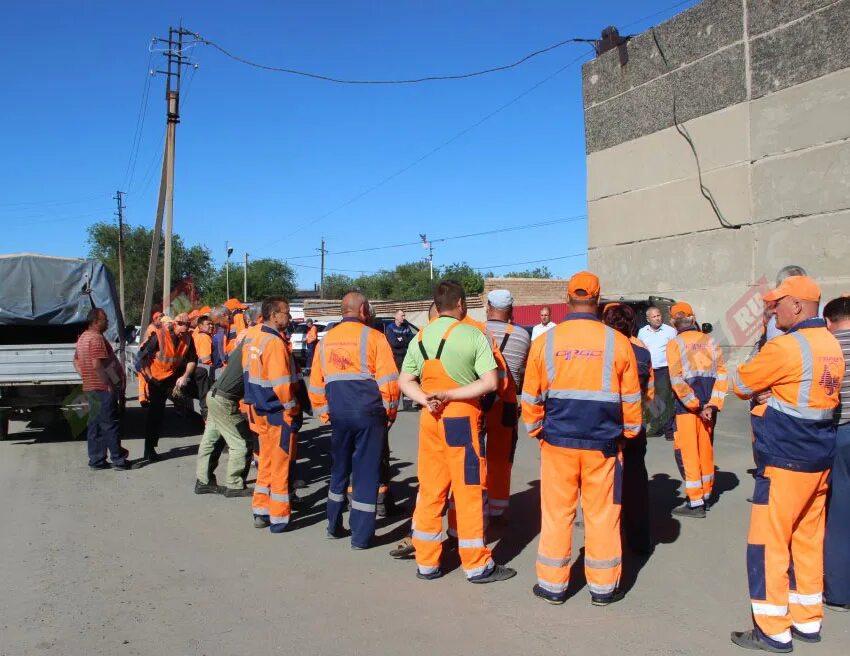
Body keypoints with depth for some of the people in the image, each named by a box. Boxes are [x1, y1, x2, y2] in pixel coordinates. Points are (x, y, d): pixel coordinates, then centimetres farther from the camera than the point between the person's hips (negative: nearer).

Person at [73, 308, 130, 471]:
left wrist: (87, 377, 17)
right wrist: (109, 384, -19)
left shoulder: (83, 338, 16)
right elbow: (97, 365, -25)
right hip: (103, 389, -10)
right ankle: (118, 459, 1)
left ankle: (96, 460, 15)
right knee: (111, 424, -4)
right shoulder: (96, 338, -16)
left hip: (90, 388, 10)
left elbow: (76, 362, 23)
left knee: (95, 425, 11)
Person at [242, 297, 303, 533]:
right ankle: (279, 518, 11)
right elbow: (281, 384, -24)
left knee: (266, 462, 18)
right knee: (280, 465, 2)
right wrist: (292, 409, -12)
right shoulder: (275, 343, -21)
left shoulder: (252, 334, 6)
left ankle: (260, 512, 25)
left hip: (259, 408, 8)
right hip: (278, 412, -8)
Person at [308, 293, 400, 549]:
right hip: (369, 413, -4)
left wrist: (324, 413, 20)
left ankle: (334, 526, 29)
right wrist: (390, 411, 2)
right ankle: (361, 536, 8)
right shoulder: (372, 337, -6)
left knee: (339, 469, 19)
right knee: (366, 472, 3)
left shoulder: (325, 340, 9)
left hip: (339, 415, 5)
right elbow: (388, 380, -11)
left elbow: (316, 384, 11)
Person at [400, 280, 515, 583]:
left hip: (429, 419, 5)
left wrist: (427, 400, -9)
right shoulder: (473, 335, -8)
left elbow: (405, 381, 4)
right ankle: (477, 565, 14)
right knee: (469, 490, 4)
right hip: (462, 418, -5)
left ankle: (426, 562, 19)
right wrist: (450, 395, -15)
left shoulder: (421, 337, 6)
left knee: (430, 489, 11)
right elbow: (490, 382, -16)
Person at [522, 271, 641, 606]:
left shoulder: (545, 341, -5)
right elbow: (631, 399, 2)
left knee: (557, 513, 10)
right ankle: (603, 586, 21)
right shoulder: (617, 342, -6)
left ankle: (553, 584, 20)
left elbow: (531, 397, 2)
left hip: (557, 442, 0)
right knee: (602, 514, 10)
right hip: (603, 444, 0)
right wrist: (630, 432, 17)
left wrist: (536, 430, 17)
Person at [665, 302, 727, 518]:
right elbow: (721, 373, -2)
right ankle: (706, 495, 29)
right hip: (708, 405, 5)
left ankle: (695, 502, 0)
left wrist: (696, 406, -11)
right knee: (706, 449, 17)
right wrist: (713, 403, -6)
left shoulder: (675, 344, -6)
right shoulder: (710, 341, 7)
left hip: (686, 406, -5)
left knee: (687, 451, 0)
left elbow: (677, 381, -16)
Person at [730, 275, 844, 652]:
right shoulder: (832, 346, 8)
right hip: (820, 460, 8)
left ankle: (773, 631, 7)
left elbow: (741, 385, -7)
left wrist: (744, 372, 14)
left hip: (785, 462, -8)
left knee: (768, 544, 1)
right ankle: (807, 621, 25)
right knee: (808, 541, 16)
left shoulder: (786, 346, -18)